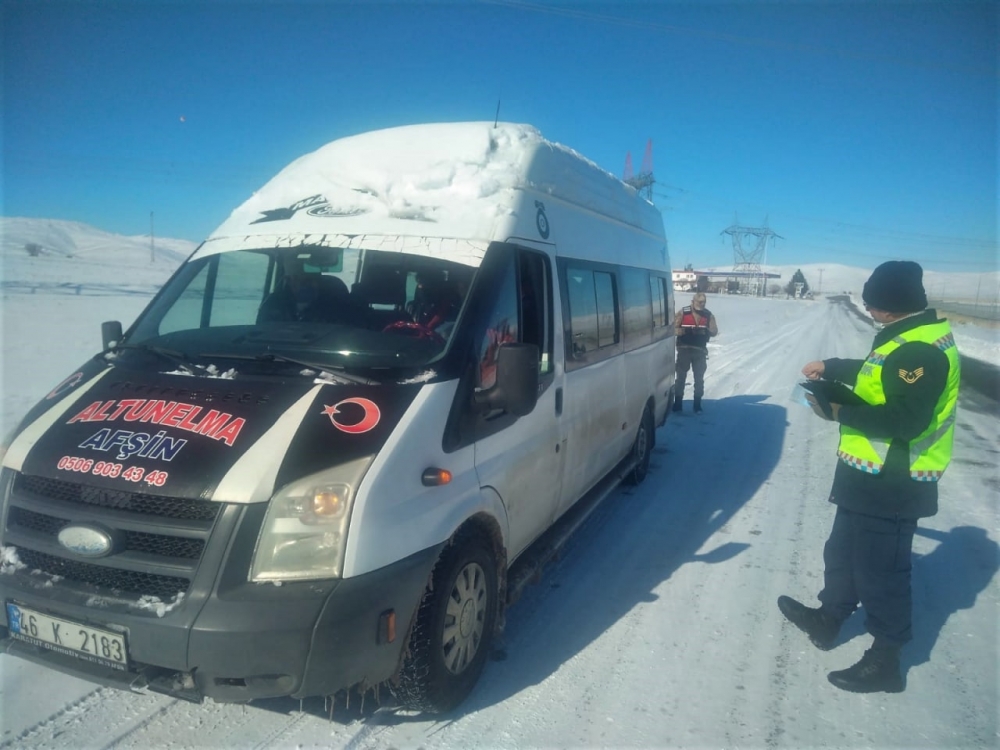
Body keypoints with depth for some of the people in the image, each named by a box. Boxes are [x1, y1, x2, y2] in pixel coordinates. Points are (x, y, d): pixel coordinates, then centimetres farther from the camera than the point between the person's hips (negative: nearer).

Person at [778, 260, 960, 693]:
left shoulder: (921, 350, -25)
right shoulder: (911, 337, 10)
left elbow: (905, 420, -30)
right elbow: (878, 375, 27)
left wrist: (840, 411, -21)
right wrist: (830, 368, 28)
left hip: (890, 484, -11)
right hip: (874, 477, 11)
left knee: (880, 569, 2)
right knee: (844, 552, 24)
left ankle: (885, 661, 17)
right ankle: (827, 619, 41)